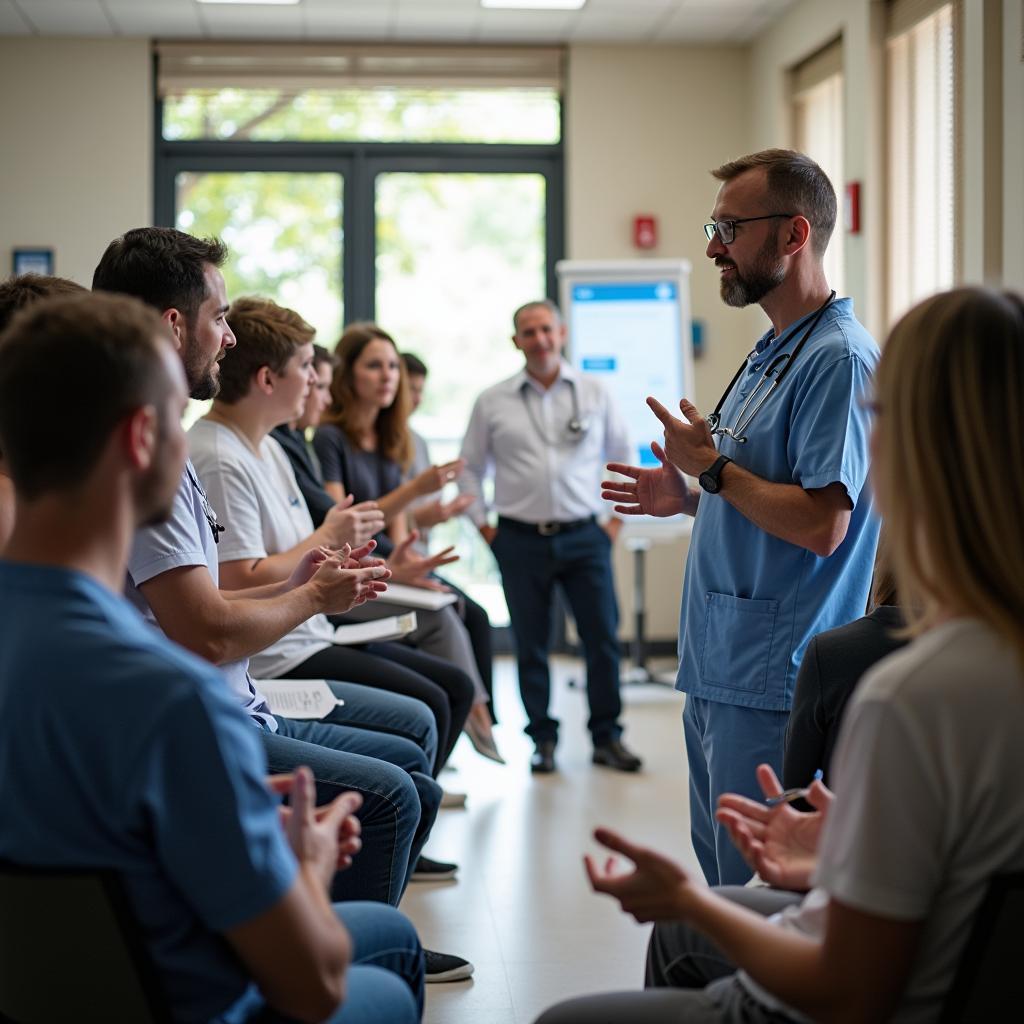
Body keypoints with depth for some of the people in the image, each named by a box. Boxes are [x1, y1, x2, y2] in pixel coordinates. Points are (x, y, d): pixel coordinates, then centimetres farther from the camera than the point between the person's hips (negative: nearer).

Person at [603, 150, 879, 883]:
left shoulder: (840, 359, -17)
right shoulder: (771, 353, 15)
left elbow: (821, 524, -24)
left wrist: (713, 467, -14)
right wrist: (689, 498, 11)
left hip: (773, 684, -10)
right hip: (719, 671, 10)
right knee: (720, 880, 19)